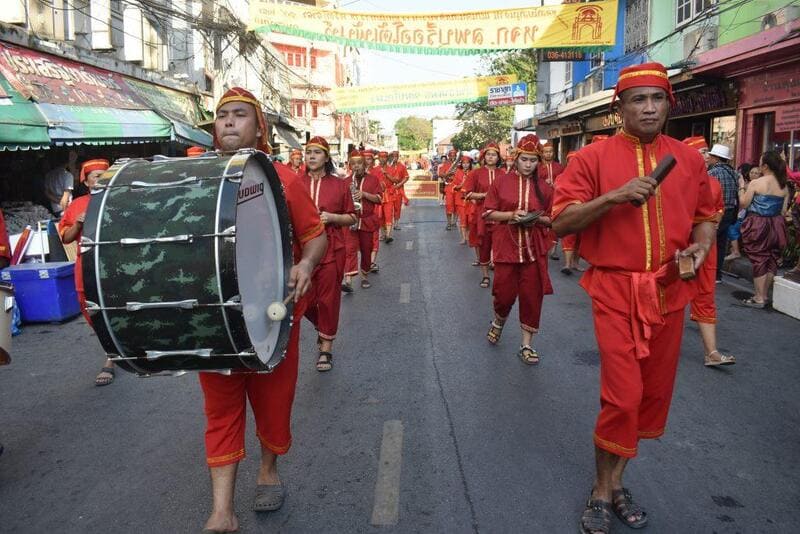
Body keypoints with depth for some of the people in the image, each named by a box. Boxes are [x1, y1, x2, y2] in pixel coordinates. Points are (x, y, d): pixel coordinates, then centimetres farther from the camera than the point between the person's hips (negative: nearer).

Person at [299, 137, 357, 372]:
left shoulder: (339, 184, 2)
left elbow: (352, 218, 7)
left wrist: (332, 217, -11)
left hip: (332, 249, -1)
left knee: (328, 298, 3)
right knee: (304, 299, 5)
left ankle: (326, 347, 19)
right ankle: (322, 326, 38)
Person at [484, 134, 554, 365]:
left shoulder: (545, 188, 4)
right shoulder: (501, 183, 1)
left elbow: (552, 219, 9)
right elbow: (489, 213, 1)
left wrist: (537, 219, -11)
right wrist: (511, 215, -15)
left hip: (534, 250, 1)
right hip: (506, 248, -1)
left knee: (532, 296, 2)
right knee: (504, 293, 2)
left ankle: (527, 344, 15)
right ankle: (498, 321, 37)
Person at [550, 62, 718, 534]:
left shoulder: (690, 159, 8)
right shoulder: (592, 157, -3)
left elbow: (705, 216, 17)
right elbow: (561, 222, -8)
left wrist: (701, 245, -4)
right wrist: (613, 196, -20)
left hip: (669, 290, 5)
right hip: (616, 289, -4)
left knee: (655, 393, 11)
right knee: (622, 395, -6)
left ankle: (615, 481, 30)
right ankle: (603, 493, 16)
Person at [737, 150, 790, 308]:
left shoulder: (756, 183, -12)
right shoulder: (784, 186, 3)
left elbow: (743, 204, -8)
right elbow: (783, 211, 7)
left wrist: (742, 187, 5)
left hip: (758, 225, -5)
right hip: (777, 225, 5)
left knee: (759, 260, 1)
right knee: (772, 260, 14)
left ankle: (759, 298, 4)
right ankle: (765, 294, 25)